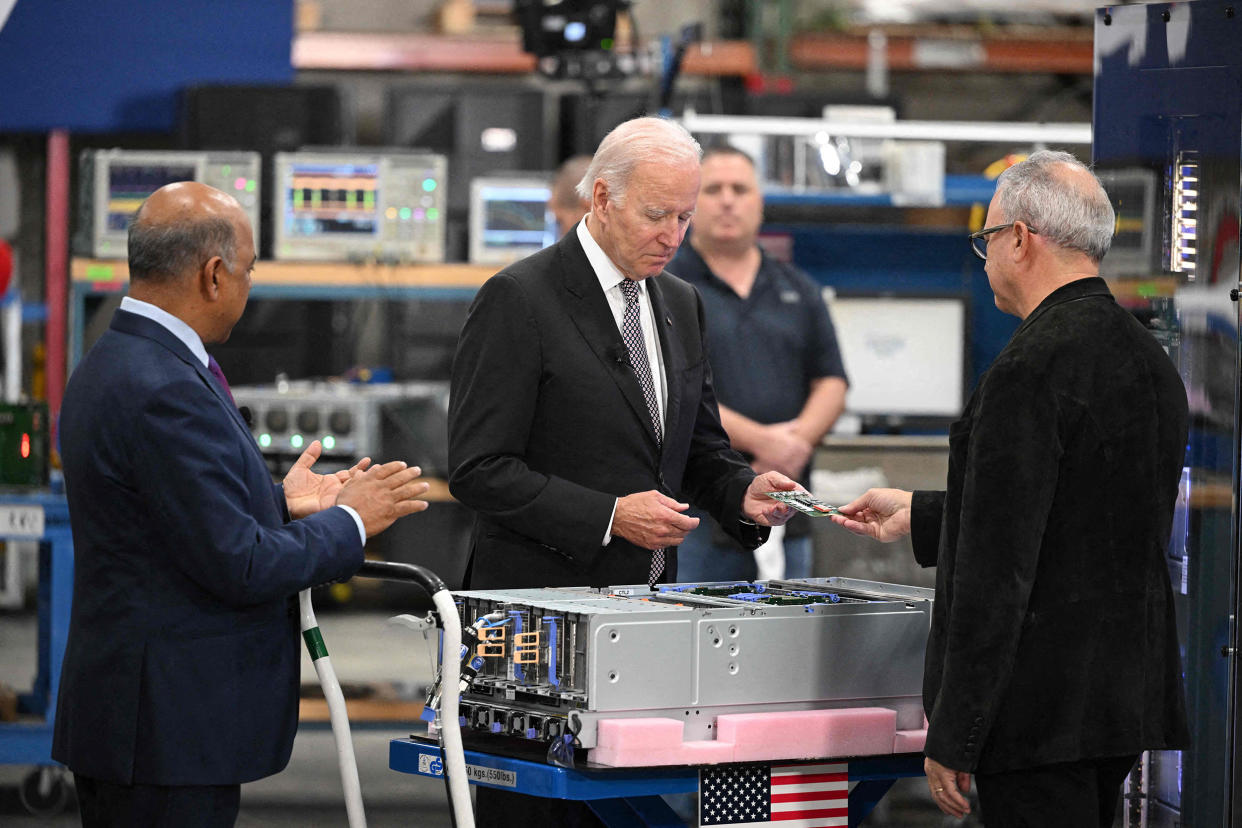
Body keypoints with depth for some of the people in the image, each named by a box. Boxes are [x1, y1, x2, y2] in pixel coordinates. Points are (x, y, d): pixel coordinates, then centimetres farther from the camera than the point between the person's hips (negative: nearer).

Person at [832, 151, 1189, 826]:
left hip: (1044, 714, -9)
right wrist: (917, 516, 33)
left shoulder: (1031, 370, -17)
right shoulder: (1151, 362, 12)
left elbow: (1000, 569, -19)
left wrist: (951, 737, -16)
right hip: (1128, 701, 9)